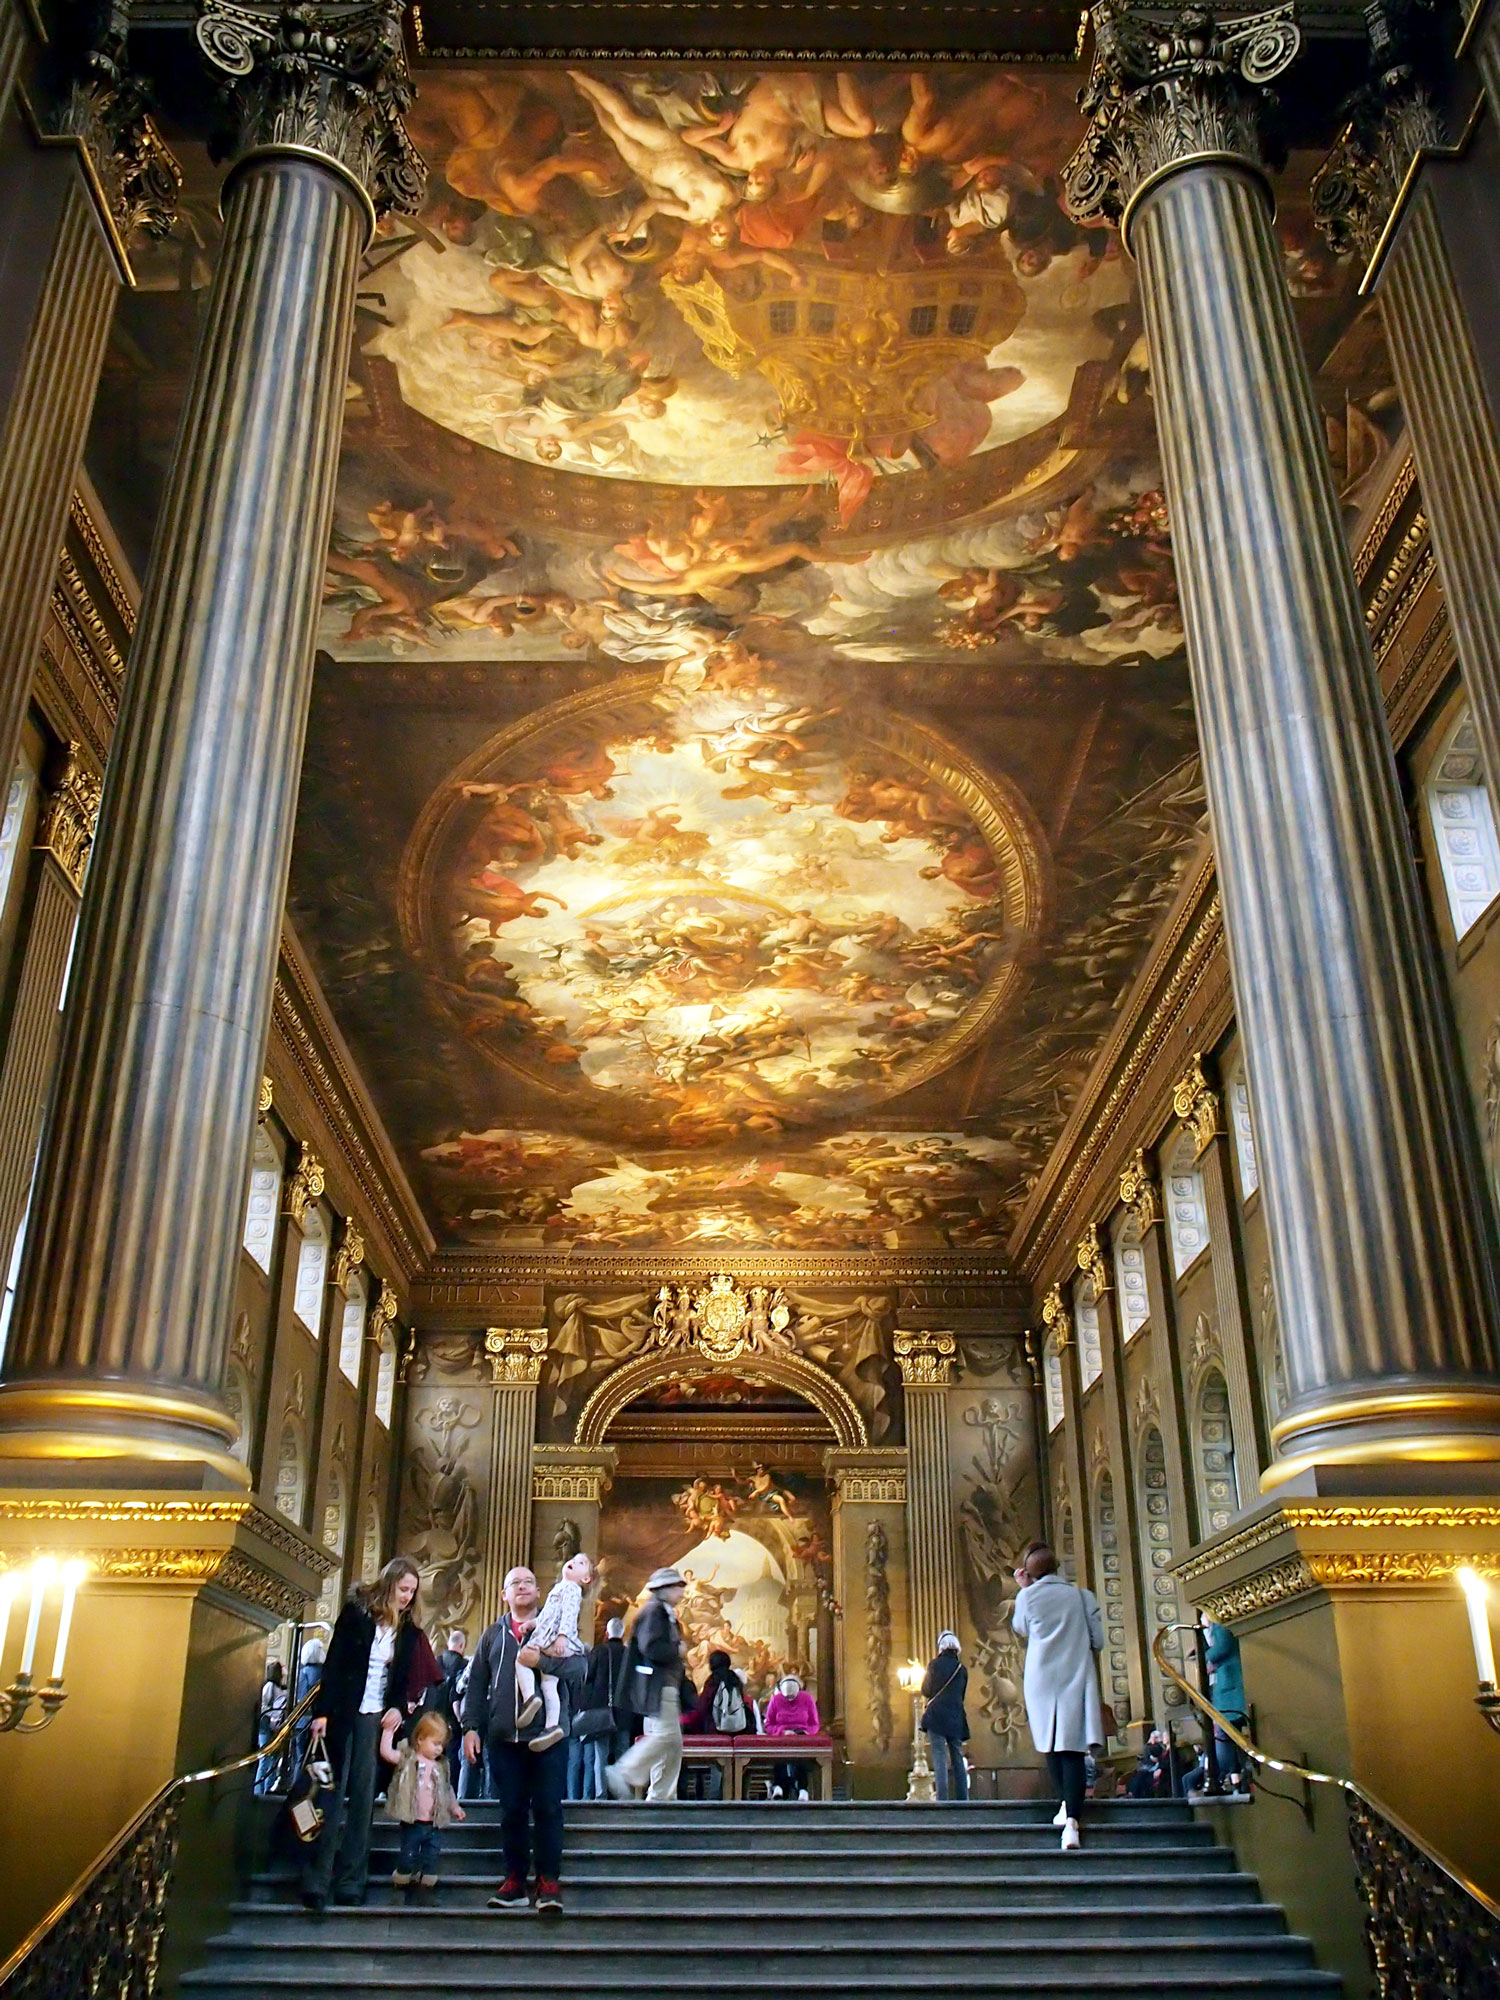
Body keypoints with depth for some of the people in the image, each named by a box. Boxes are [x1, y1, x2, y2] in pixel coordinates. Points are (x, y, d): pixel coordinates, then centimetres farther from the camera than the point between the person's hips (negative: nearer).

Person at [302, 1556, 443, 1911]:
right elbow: (333, 1664, -5)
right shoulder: (357, 1612, -2)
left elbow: (407, 1676, 13)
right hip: (343, 1712, -3)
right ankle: (316, 1880, -3)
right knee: (333, 1793, -5)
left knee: (362, 1798, 2)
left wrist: (400, 1707, -5)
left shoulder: (408, 1629, 9)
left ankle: (350, 1880, 5)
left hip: (376, 1718, 3)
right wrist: (322, 1712, -11)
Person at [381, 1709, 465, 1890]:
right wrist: (389, 1731, -21)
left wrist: (455, 1807, 18)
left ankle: (427, 1882, 18)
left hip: (434, 1823, 4)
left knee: (432, 1855, 6)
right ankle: (401, 1881, 21)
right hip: (412, 1822, -4)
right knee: (408, 1855, 3)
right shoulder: (408, 1758, -3)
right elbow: (387, 1752, -15)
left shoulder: (442, 1765, 11)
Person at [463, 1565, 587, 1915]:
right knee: (512, 1811, 5)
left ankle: (549, 1883, 3)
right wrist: (471, 1727, 3)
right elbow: (477, 1683, 12)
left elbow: (577, 1666, -7)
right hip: (503, 1738, 2)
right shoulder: (493, 1634, 15)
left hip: (547, 1735, -2)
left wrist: (541, 1660, -20)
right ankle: (514, 1880, 14)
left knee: (548, 1809, -4)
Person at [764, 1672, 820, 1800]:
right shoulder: (775, 1700, 7)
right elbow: (768, 1725, 7)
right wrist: (783, 1731, -11)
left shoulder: (807, 1699, 8)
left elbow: (814, 1725, 12)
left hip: (802, 1735, 0)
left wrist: (804, 1732, -10)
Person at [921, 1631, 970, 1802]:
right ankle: (962, 1798, 5)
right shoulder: (962, 1669, 9)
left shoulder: (936, 1664, -1)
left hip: (937, 1715, -4)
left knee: (940, 1757, -8)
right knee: (957, 1758, 9)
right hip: (956, 1718, 4)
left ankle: (942, 1799, -17)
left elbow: (926, 1691, 7)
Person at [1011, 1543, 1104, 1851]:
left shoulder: (1028, 1597, -2)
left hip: (1042, 1681, 0)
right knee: (1073, 1749, -4)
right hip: (1076, 1678, 0)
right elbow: (1098, 1642, 2)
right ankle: (1072, 1820, -15)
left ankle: (1066, 1805, 15)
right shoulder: (1081, 1596, -1)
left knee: (1051, 1745, 18)